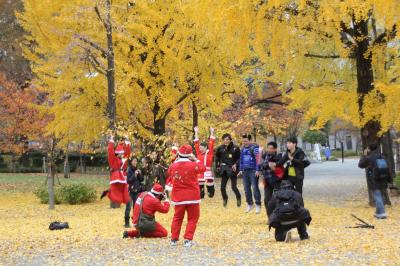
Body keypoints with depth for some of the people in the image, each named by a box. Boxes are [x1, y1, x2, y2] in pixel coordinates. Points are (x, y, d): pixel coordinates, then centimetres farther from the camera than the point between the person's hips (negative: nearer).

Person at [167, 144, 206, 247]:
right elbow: (203, 168, 3)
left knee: (177, 217, 18)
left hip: (178, 197, 3)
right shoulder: (193, 165, -14)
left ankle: (174, 239, 20)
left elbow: (169, 173, 18)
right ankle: (188, 239, -1)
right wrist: (196, 160, 8)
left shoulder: (173, 166, -4)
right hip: (192, 196, -3)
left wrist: (175, 161, 19)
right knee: (192, 218, 7)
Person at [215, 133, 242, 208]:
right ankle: (225, 199, 29)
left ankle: (238, 198, 25)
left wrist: (236, 164, -15)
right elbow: (217, 157, 15)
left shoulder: (235, 148, -8)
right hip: (224, 169, 3)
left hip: (232, 169, -3)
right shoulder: (220, 148, 1)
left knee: (234, 187, -4)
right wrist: (218, 166, 9)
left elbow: (239, 158, -1)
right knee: (222, 187, 3)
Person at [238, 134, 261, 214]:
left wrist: (257, 170, -18)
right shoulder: (243, 149, 14)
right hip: (245, 171, 7)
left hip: (253, 171, -7)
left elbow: (258, 159, -13)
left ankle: (258, 205, -1)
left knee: (255, 187, -7)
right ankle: (250, 204, 20)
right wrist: (241, 170, 18)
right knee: (246, 188, 9)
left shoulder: (254, 148, -8)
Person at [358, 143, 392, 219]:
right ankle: (378, 212, 26)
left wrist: (364, 155, 13)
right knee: (380, 196, 18)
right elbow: (387, 169, 11)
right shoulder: (382, 157, 9)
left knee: (377, 197, -7)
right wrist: (390, 179, 16)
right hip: (383, 180, 6)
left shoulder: (369, 158, -10)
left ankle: (382, 213, -14)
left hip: (374, 181, -6)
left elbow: (360, 165, 5)